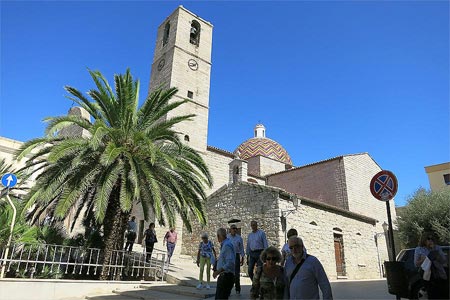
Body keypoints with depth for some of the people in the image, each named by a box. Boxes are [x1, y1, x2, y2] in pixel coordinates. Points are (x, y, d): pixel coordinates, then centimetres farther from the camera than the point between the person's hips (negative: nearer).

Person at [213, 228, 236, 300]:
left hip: (226, 276, -10)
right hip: (223, 276, 10)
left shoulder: (227, 245, -20)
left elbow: (230, 263, -27)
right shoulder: (224, 244, 11)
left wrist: (218, 271, -26)